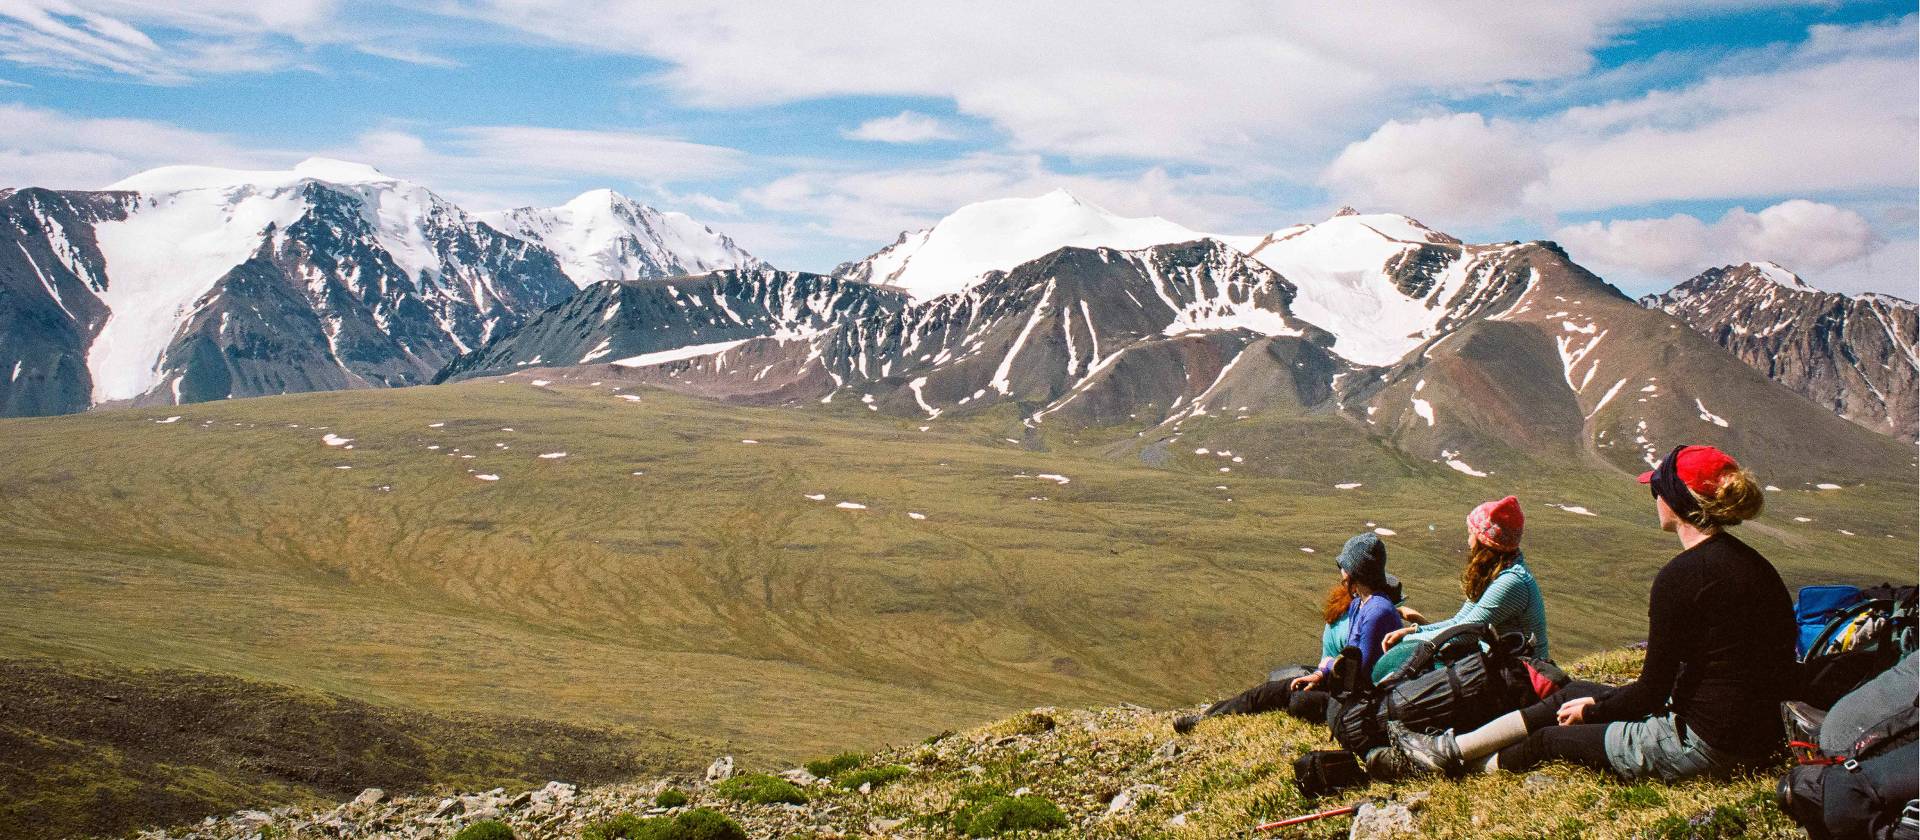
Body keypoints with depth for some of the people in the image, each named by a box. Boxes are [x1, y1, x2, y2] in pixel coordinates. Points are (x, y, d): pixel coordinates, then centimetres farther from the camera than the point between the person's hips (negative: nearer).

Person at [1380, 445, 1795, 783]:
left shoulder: (1682, 575, -22)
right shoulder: (1752, 563, 8)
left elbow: (1651, 694, -17)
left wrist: (1594, 708, 3)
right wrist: (1599, 702, 15)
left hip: (1704, 745, -9)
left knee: (1548, 739, 10)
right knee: (1573, 694, 18)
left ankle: (1462, 765, 35)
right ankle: (1450, 748, 27)